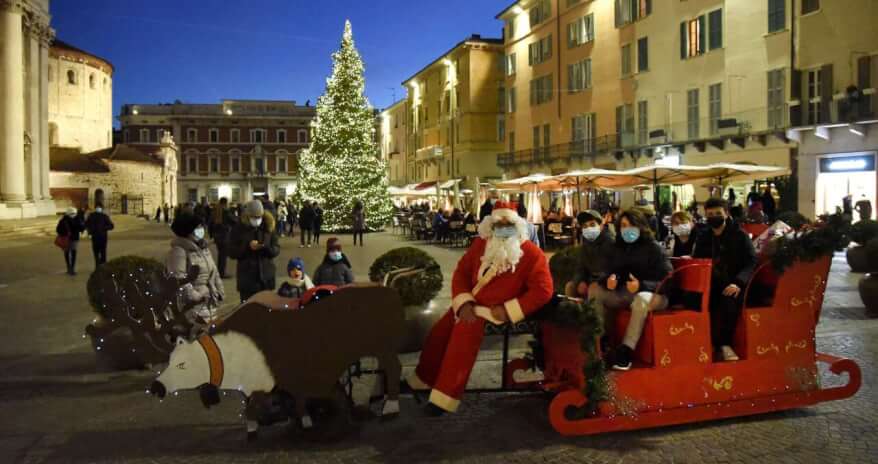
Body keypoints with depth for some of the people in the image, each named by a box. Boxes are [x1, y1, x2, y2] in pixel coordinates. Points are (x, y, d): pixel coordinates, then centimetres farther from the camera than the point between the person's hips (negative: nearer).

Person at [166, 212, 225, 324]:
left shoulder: (204, 248, 17)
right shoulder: (178, 251, -12)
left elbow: (214, 272, 23)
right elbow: (178, 279, -21)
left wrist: (220, 291, 14)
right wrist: (194, 296, -22)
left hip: (210, 303, 9)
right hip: (192, 305, -9)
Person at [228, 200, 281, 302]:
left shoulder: (269, 227, 3)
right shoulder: (238, 229, -2)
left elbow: (277, 250, 1)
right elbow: (231, 252, -5)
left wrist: (266, 247, -21)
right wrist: (247, 246, -21)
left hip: (266, 277, 2)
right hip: (247, 277, -2)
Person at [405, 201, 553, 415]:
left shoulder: (531, 253, -12)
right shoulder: (480, 243, 3)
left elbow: (543, 290, -18)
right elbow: (461, 272, 5)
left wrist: (507, 310, -22)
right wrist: (464, 303, -13)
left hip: (497, 310, -6)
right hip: (471, 304, 6)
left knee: (466, 330, -29)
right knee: (440, 331, -3)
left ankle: (445, 396, -22)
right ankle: (424, 379, 23)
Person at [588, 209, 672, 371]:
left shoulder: (654, 248, -7)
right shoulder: (618, 248, 9)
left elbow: (667, 281, -14)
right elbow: (611, 273, 10)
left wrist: (642, 285, -32)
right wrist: (609, 281, -18)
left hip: (653, 294, -6)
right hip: (625, 293, 6)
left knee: (641, 299, -40)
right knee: (594, 289, -13)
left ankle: (626, 350, -36)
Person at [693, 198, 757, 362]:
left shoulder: (740, 235, 2)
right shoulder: (702, 238, 15)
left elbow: (752, 262, -7)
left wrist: (738, 283, -24)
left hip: (732, 285, -3)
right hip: (710, 284, 3)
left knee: (729, 300, -36)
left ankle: (724, 344, -17)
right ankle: (719, 344, -16)